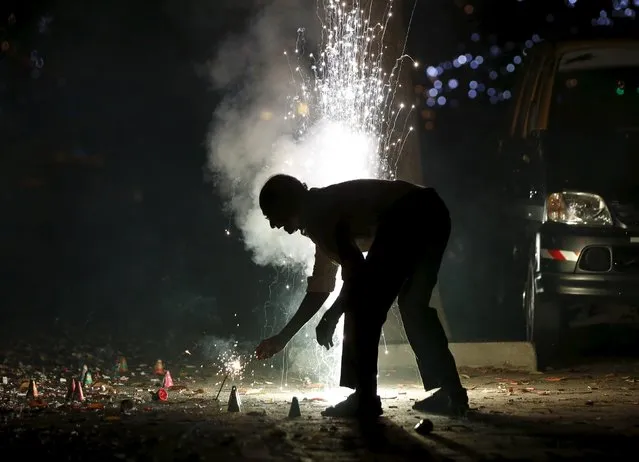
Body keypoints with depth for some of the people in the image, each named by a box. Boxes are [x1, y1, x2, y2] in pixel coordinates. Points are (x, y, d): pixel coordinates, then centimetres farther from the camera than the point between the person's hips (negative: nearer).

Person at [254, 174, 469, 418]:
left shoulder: (316, 213, 0)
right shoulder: (324, 215, 30)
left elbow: (356, 269, -5)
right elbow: (319, 288, 35)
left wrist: (331, 316, 7)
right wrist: (283, 337, 39)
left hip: (408, 218, -10)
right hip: (432, 214, 10)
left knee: (362, 302, -2)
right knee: (413, 304, 20)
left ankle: (364, 398, -3)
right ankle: (451, 392, 16)